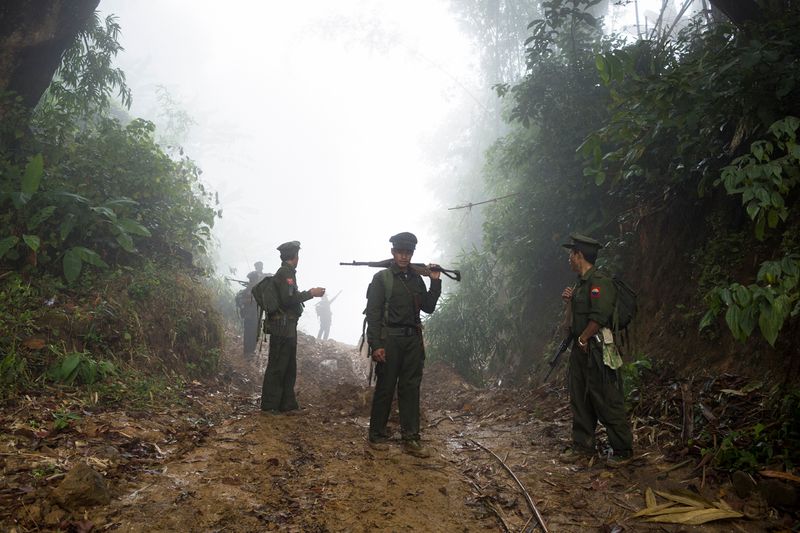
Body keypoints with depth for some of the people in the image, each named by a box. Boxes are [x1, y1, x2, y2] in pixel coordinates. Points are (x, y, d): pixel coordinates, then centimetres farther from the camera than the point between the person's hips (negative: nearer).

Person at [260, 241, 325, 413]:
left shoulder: (286, 272, 16)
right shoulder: (286, 273, -14)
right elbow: (288, 299, -22)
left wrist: (308, 293, 18)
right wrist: (310, 293, -15)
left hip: (288, 327, 10)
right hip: (283, 326, -10)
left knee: (289, 367, 15)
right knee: (277, 366, -4)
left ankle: (287, 404, 23)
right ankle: (269, 405, 3)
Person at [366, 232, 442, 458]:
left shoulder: (416, 279, 14)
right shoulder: (382, 278, -2)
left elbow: (428, 307, 15)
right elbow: (373, 313, -7)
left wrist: (435, 282, 4)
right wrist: (376, 345, -15)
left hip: (413, 339, 5)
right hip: (389, 339, -5)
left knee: (411, 388, 6)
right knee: (385, 388, 2)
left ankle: (411, 439, 10)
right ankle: (376, 435, 14)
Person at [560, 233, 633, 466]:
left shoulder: (600, 282, -16)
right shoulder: (581, 282, 15)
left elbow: (599, 317, -25)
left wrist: (583, 339, -16)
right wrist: (570, 300, 6)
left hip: (596, 349, -10)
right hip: (580, 349, 10)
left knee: (606, 402, -3)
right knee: (579, 400, 14)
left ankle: (623, 450, 10)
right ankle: (582, 445, 24)